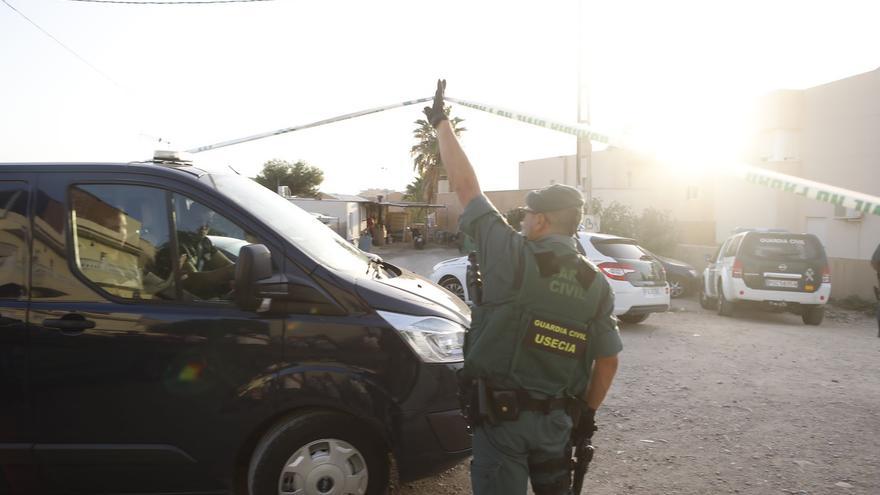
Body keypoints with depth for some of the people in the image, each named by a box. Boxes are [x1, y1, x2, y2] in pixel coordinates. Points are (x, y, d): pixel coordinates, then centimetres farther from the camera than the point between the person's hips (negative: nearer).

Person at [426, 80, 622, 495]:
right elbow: (608, 361, 3)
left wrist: (441, 123, 3)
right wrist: (587, 413, 18)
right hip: (558, 419, 5)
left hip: (501, 413, -5)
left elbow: (465, 185, -8)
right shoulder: (597, 285, 0)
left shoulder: (512, 255, -15)